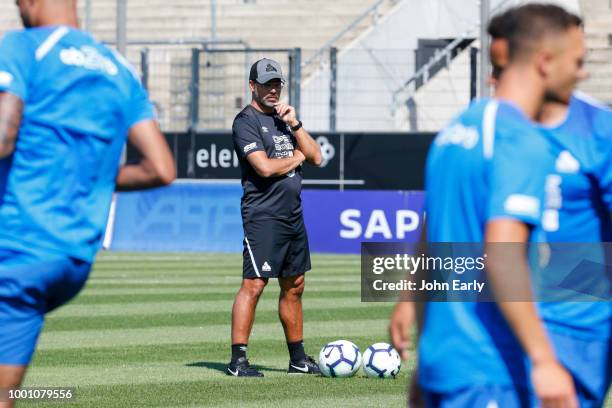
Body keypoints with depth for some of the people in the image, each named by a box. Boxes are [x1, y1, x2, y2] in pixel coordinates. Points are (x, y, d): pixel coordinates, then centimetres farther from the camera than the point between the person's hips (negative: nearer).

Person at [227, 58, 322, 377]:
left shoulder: (283, 118, 18)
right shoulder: (246, 121, -6)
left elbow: (316, 158, 11)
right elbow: (265, 167, -18)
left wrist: (295, 124, 0)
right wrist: (296, 157, -1)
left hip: (293, 215, 8)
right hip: (263, 215, -8)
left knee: (294, 287, 12)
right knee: (253, 285, -12)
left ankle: (298, 359, 19)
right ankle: (237, 360, -12)